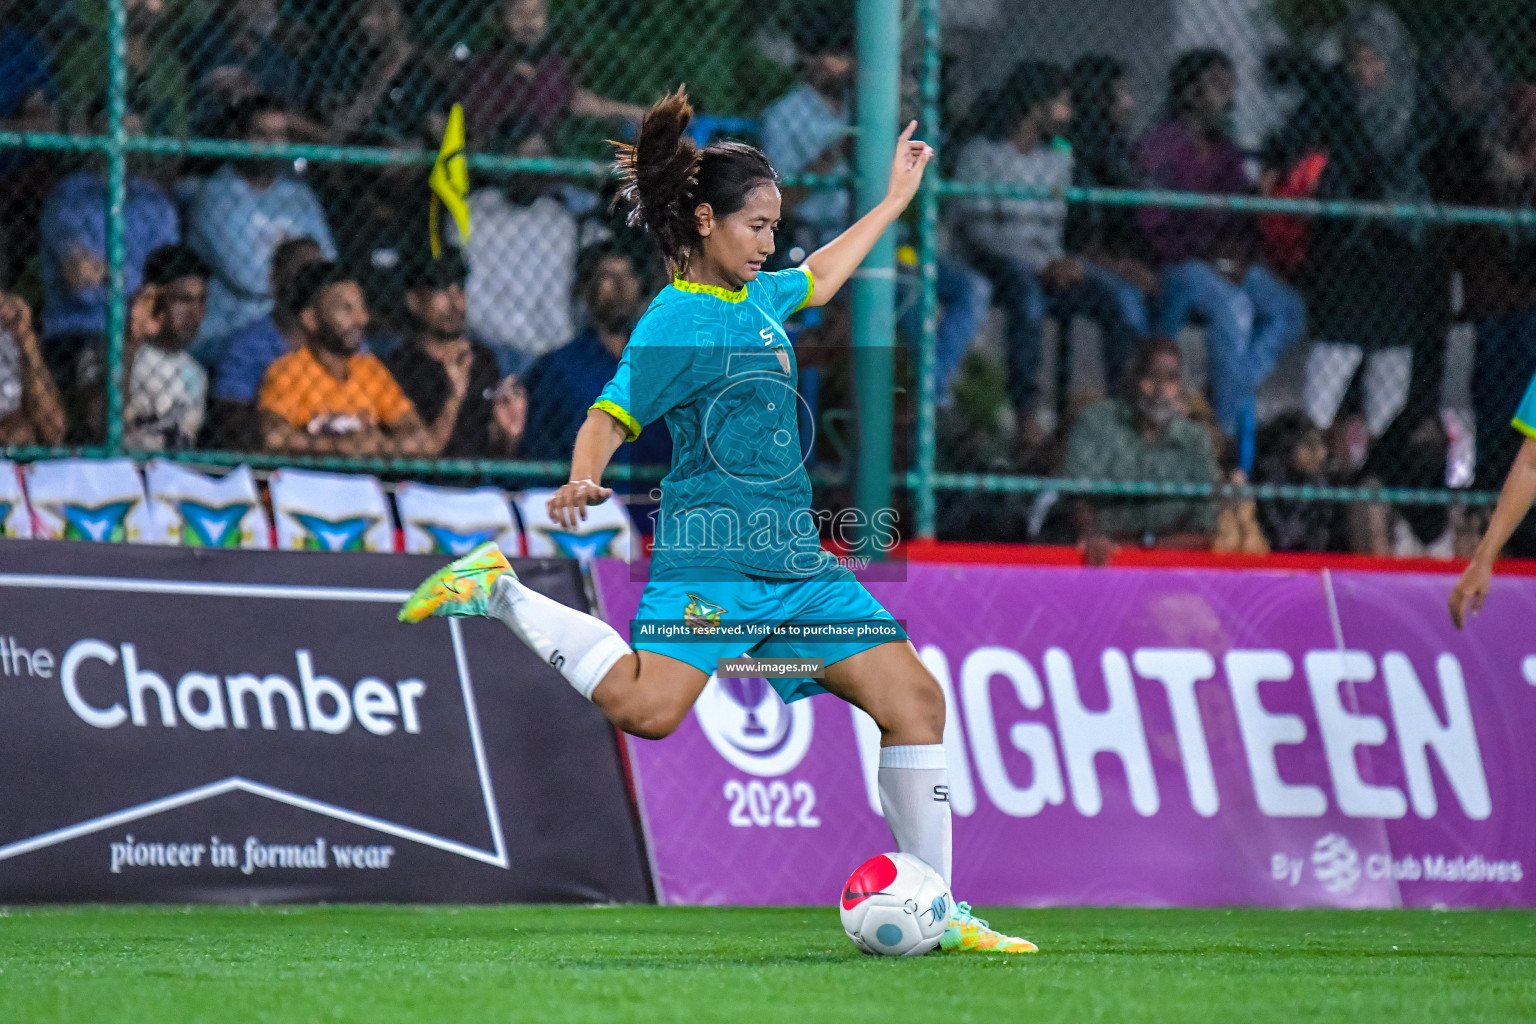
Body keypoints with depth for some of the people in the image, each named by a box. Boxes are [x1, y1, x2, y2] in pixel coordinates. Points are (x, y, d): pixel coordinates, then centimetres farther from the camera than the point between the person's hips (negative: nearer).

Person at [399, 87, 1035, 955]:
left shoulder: (758, 297, 16)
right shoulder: (676, 322, -9)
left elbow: (820, 279, 38)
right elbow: (612, 417, -16)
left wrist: (898, 199, 45)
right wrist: (585, 481, -36)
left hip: (796, 557, 8)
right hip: (710, 553, -8)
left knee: (914, 697, 1)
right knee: (648, 706, -26)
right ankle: (500, 592, -5)